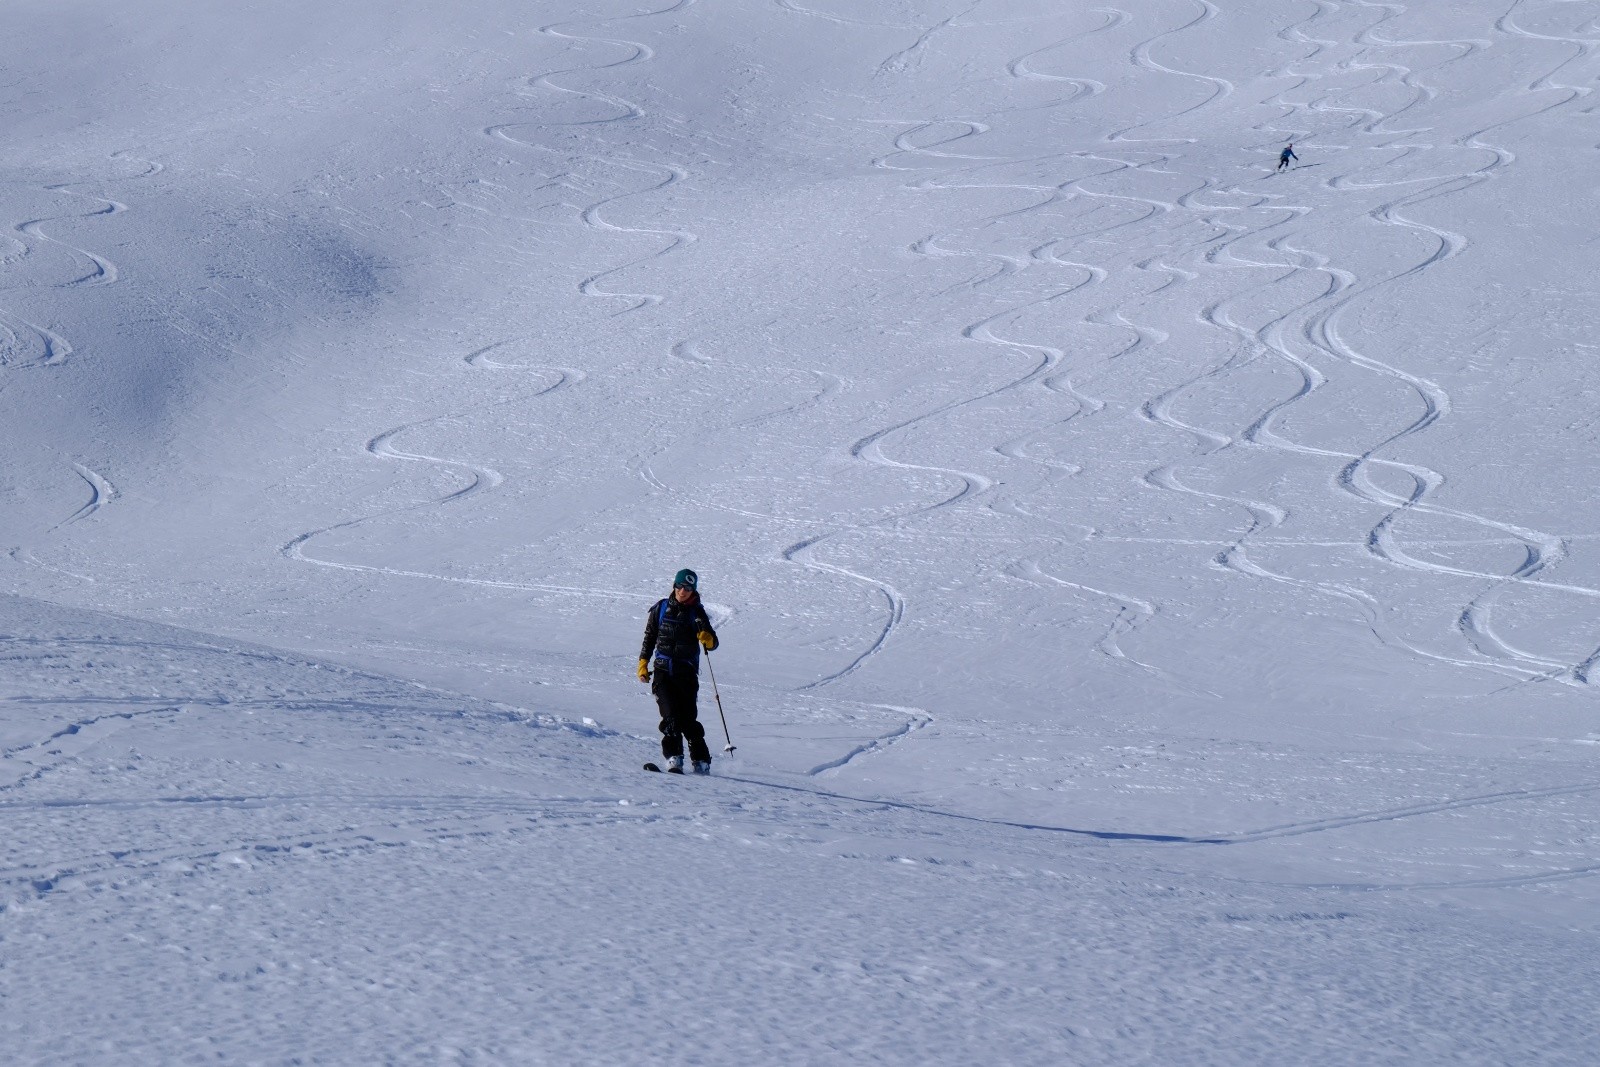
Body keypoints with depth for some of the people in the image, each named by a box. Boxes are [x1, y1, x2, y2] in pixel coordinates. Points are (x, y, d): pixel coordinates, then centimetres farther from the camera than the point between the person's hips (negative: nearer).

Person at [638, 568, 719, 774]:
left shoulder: (696, 612, 3)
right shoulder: (661, 608, 8)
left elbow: (712, 643, -1)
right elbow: (649, 637, 17)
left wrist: (707, 638, -24)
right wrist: (643, 663, 10)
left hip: (686, 672, -1)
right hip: (663, 671, 1)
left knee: (688, 717, -6)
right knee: (670, 714, -13)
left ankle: (701, 760, 2)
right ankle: (674, 757, -16)